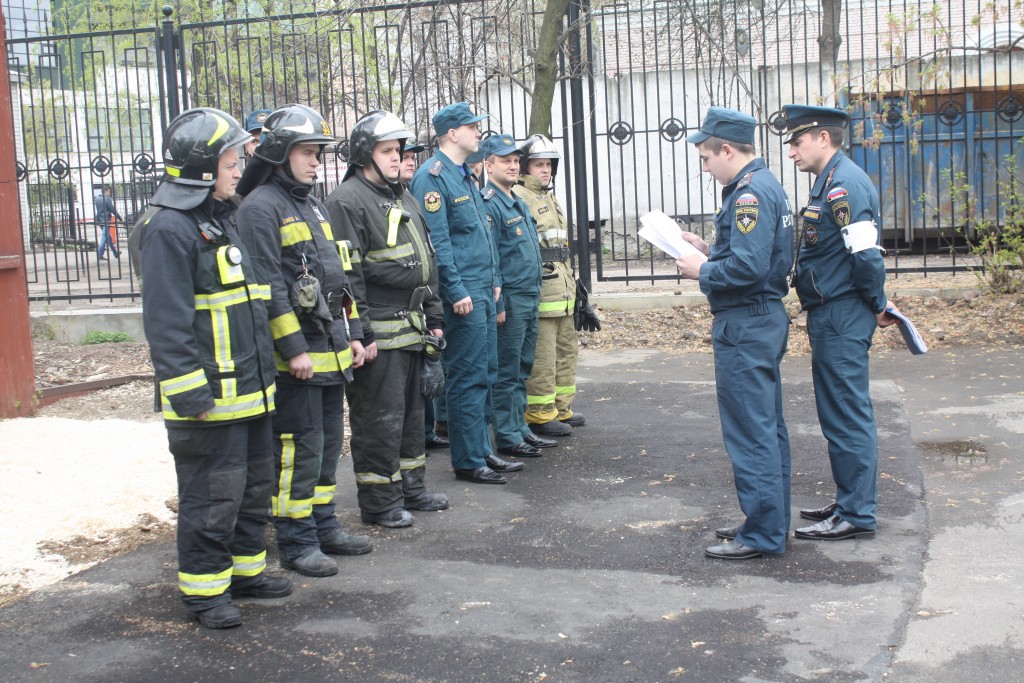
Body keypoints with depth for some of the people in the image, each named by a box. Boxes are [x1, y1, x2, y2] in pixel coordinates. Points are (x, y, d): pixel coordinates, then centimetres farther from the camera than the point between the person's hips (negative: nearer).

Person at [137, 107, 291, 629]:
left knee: (254, 483, 18)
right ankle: (204, 587, 13)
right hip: (208, 398, -10)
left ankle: (245, 569, 32)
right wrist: (190, 394, -23)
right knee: (212, 493, -1)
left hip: (249, 388, 10)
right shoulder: (168, 228, -16)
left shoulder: (220, 219, 15)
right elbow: (166, 321, -21)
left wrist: (263, 369, 22)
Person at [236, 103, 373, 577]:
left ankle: (323, 525, 27)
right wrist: (294, 349, -21)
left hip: (331, 349, 9)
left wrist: (352, 334, 17)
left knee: (328, 444, 15)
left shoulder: (314, 206, 18)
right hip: (295, 354, -9)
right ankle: (296, 543, 6)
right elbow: (268, 287, -18)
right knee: (299, 448, -4)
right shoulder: (260, 208, -12)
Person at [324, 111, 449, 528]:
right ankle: (379, 502, 8)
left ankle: (411, 488, 29)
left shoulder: (404, 200, 18)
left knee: (411, 411, 17)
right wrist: (359, 334, -21)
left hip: (412, 329, 9)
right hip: (378, 332, -9)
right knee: (379, 418, -3)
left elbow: (426, 263, 23)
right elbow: (347, 273, -18)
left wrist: (434, 317, 18)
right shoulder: (347, 200, -12)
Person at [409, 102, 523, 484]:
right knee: (468, 378, -4)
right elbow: (436, 241, -19)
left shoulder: (465, 176, 17)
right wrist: (456, 291, -21)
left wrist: (494, 280, 17)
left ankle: (481, 450, 24)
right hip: (463, 295, -10)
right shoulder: (432, 177, -13)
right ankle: (468, 461, 5)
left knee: (485, 374, 14)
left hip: (483, 292, 10)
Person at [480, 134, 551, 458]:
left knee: (522, 370, 15)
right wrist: (498, 305, -19)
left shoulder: (518, 203, 17)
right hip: (509, 299, -9)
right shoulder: (488, 204, -12)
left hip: (530, 297, 9)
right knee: (507, 372, -2)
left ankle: (520, 428, 23)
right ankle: (507, 438, 4)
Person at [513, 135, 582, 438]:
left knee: (567, 349, 16)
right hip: (538, 290, -10)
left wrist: (572, 282, 29)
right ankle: (539, 415, -1)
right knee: (541, 356, -8)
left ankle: (560, 408, 26)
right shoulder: (518, 197, -10)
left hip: (562, 291, 10)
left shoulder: (549, 197, 22)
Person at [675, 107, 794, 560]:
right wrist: (708, 250, 11)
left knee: (751, 433, -4)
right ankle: (770, 522, 27)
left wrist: (702, 271, -12)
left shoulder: (750, 194, -18)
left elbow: (748, 267, -27)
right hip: (765, 320, 11)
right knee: (767, 429, 16)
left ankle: (762, 535, 2)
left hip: (745, 327, -11)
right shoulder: (765, 185, 15)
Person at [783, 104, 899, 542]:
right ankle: (852, 502, 28)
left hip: (842, 319, -10)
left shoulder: (845, 185, -17)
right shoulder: (831, 182, 15)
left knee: (848, 417, -3)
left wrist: (876, 305, -10)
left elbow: (867, 254, -22)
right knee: (839, 417, 17)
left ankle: (857, 516, 5)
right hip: (830, 317, 10)